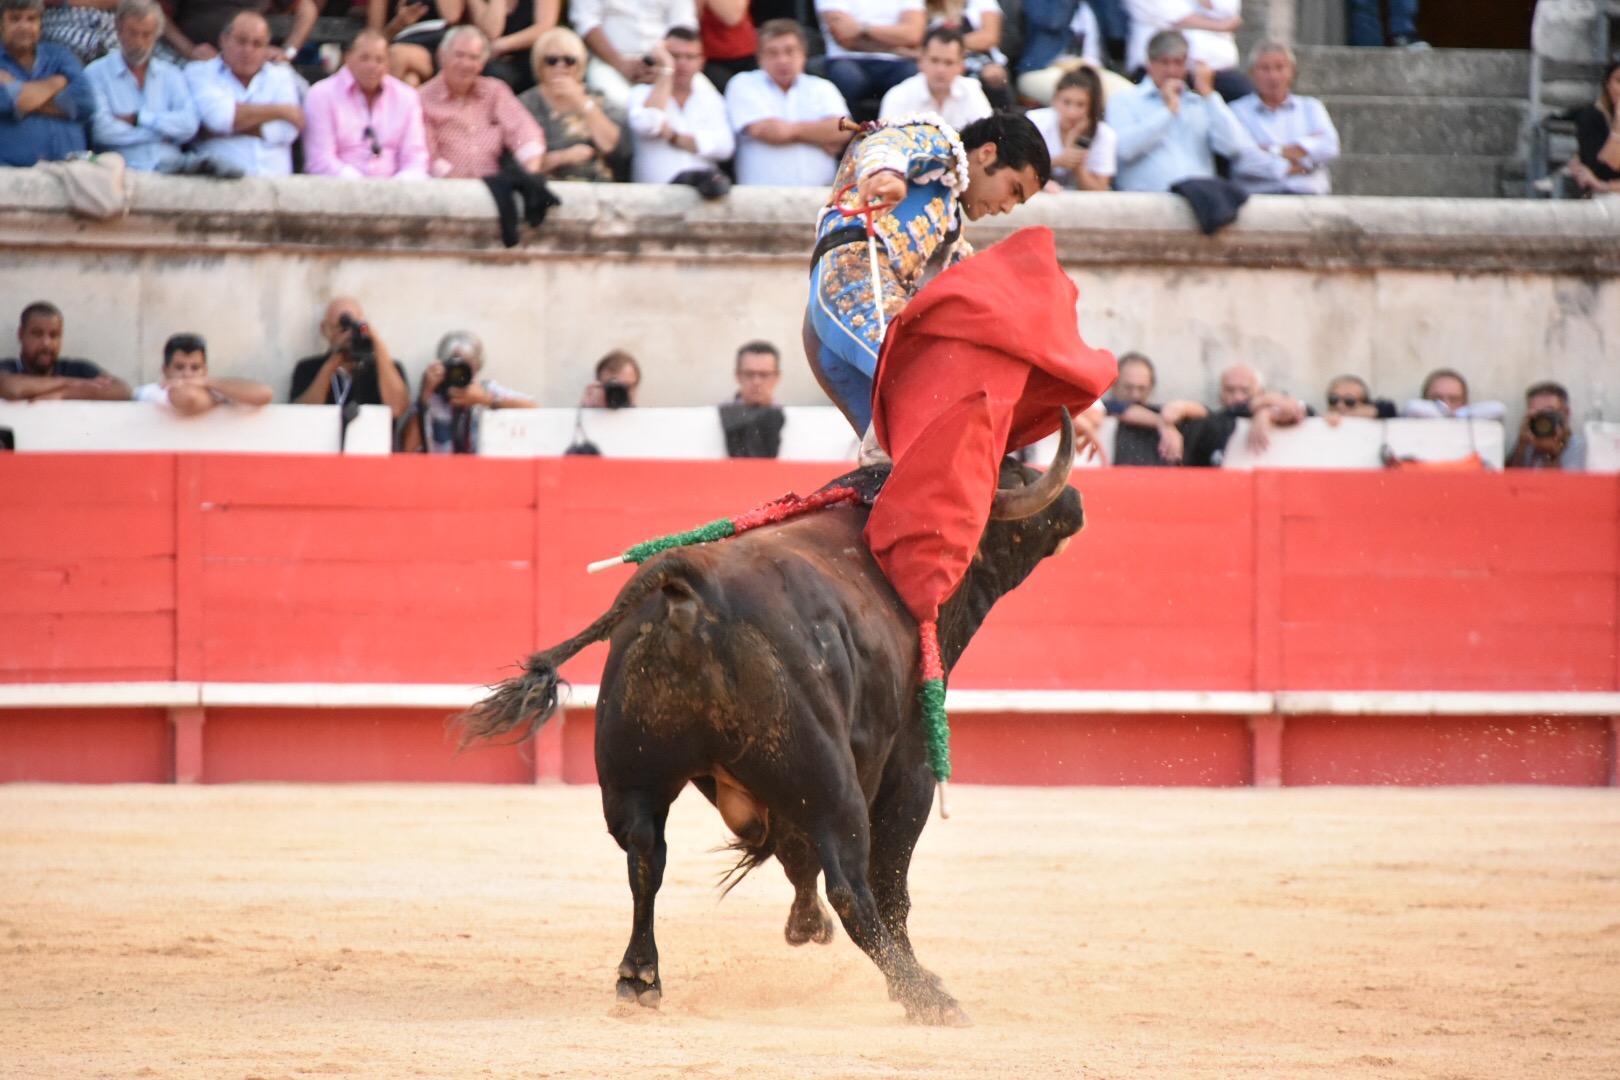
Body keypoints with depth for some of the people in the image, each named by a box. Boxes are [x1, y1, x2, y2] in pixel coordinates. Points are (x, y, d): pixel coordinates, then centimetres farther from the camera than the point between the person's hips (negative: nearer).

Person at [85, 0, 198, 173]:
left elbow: (189, 124, 2)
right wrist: (161, 132, -2)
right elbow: (102, 129, -7)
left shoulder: (172, 75, 18)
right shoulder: (96, 74, 9)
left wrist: (137, 118, -3)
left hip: (170, 171, 3)